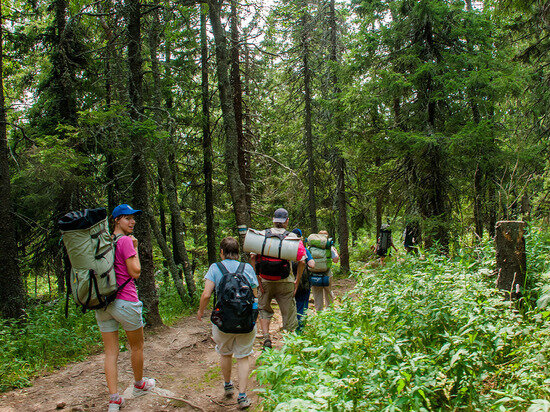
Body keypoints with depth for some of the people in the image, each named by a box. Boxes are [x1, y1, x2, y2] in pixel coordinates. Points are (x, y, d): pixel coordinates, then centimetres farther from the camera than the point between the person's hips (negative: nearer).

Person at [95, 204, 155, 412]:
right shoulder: (125, 241, -12)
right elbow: (135, 272, -12)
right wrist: (135, 249, -2)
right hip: (124, 300, -6)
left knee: (110, 352, 7)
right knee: (137, 346, 16)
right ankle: (139, 385, 34)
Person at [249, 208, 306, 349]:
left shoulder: (262, 235, -1)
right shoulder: (293, 237, -4)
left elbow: (252, 257, -7)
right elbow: (302, 262, -9)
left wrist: (257, 279, -3)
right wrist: (297, 281, 0)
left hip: (265, 281, 1)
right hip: (285, 283, -1)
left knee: (264, 310, 20)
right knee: (289, 314, 12)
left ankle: (266, 337, 5)